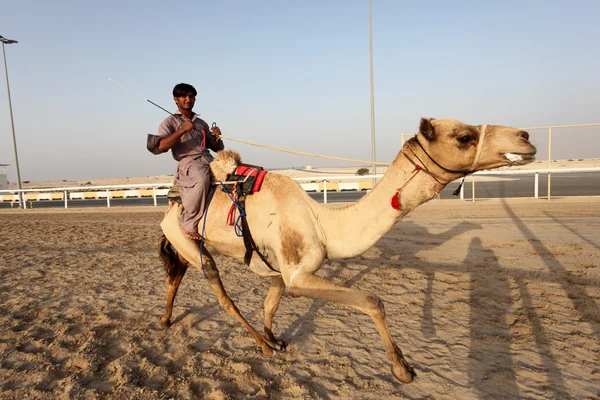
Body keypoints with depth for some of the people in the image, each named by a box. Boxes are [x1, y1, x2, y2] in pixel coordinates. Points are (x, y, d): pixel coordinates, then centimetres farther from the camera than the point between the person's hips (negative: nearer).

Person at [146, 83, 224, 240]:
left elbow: (217, 148, 27)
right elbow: (159, 147, -8)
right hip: (188, 161, -6)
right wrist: (183, 130, -12)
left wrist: (217, 137, 4)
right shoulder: (170, 122, 10)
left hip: (209, 160, 6)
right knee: (201, 180, -38)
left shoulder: (201, 123, 26)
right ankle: (189, 224, -27)